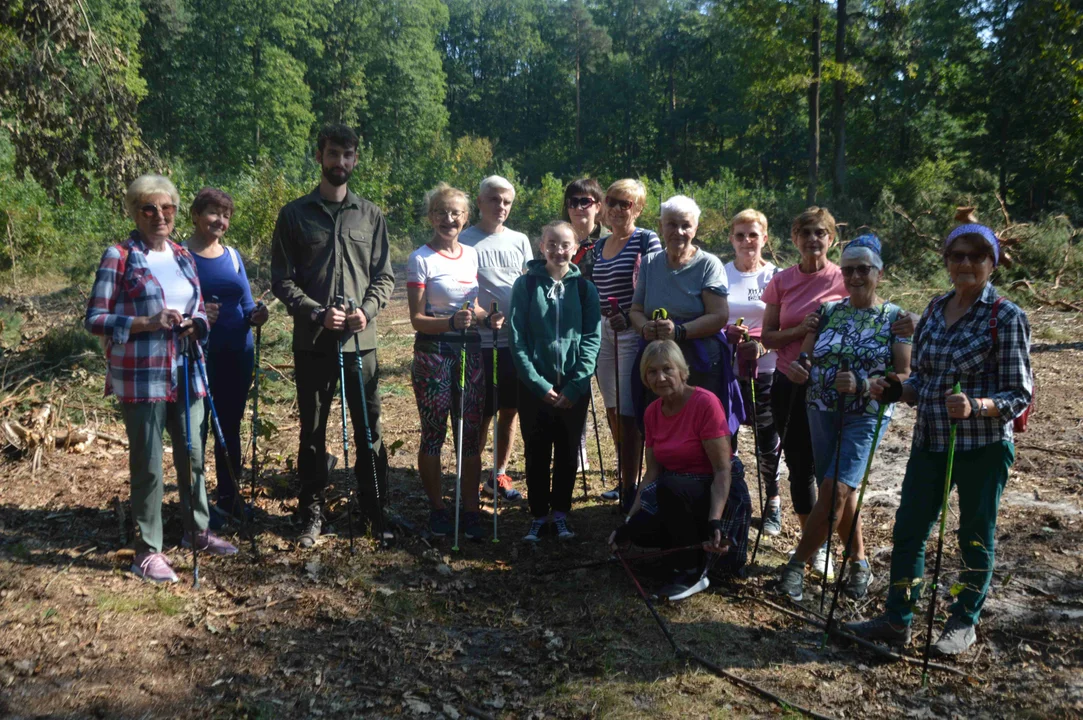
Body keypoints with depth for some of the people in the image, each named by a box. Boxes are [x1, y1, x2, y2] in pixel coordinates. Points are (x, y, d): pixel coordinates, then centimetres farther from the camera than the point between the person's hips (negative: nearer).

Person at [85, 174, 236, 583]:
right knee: (148, 464, 1)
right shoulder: (119, 257, -7)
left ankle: (197, 530, 32)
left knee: (193, 454, 15)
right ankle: (147, 551, 13)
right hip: (141, 377, -6)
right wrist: (147, 323, -20)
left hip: (185, 373, 6)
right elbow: (94, 319, -9)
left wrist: (194, 324, -6)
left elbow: (199, 310, 17)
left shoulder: (183, 256, 11)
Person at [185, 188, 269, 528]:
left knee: (230, 428, 13)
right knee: (196, 430, 1)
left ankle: (229, 498, 25)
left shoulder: (232, 255, 9)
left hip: (237, 355, 5)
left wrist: (255, 315, -12)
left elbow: (246, 304, 10)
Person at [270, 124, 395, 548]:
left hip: (361, 341, 1)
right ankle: (312, 514, 20)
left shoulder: (370, 215, 8)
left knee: (369, 430, 5)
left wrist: (367, 310, -11)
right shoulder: (295, 215, 4)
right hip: (312, 342, 0)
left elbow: (385, 276, 8)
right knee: (313, 433, 8)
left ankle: (376, 510, 17)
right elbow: (281, 279, 1)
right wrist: (317, 312, -14)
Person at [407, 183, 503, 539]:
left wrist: (487, 318, -2)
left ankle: (471, 510, 15)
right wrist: (451, 321, -27)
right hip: (433, 353, -5)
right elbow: (417, 319, -10)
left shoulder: (471, 255, 9)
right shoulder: (421, 259, -7)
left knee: (471, 434, 6)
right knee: (433, 434, 3)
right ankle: (437, 509, 17)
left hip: (470, 352, 5)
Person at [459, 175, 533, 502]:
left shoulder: (520, 241, 10)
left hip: (518, 340, 4)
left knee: (509, 410, 10)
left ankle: (500, 475, 24)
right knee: (482, 413, 1)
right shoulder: (465, 240, -3)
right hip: (482, 342, -4)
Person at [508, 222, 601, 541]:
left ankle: (560, 513, 24)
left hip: (574, 387, 1)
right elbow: (517, 338, -6)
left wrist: (574, 386, -11)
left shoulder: (584, 288, 2)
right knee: (537, 452, 7)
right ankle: (538, 515, 21)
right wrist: (540, 385, -12)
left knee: (567, 452, 10)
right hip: (534, 386, -1)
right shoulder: (526, 284, -2)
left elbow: (592, 339, -2)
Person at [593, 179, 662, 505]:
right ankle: (625, 477, 27)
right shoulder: (600, 245, 15)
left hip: (633, 332, -7)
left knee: (627, 411, -6)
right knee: (612, 410, 13)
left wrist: (631, 317, -18)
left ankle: (629, 486, 3)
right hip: (603, 331, 7)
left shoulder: (646, 240, -5)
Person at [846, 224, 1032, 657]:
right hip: (930, 442, 5)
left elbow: (1020, 395, -12)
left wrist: (975, 406, -30)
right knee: (908, 530, 7)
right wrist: (895, 390, -6)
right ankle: (897, 620, 22)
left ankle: (964, 624, 28)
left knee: (975, 537, 11)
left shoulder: (1006, 317, -10)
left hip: (983, 447, -5)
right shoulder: (935, 310, 7)